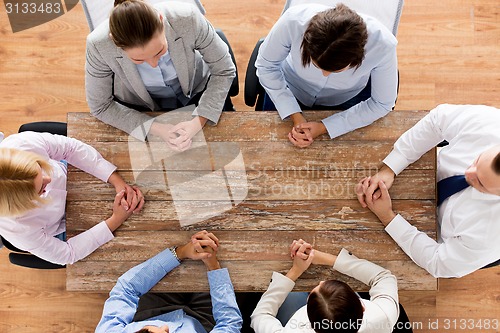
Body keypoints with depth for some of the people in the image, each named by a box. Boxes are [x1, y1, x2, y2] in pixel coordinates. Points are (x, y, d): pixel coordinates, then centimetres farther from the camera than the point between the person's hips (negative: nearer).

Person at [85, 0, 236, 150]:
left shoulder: (187, 19, -34)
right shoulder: (99, 44, -32)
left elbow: (223, 70, -19)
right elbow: (100, 106, -17)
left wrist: (198, 122, -30)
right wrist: (155, 128, -28)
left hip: (196, 91, 0)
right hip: (141, 107, 0)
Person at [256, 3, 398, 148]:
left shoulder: (383, 44, -37)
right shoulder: (293, 21, -38)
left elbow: (382, 104, -21)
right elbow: (266, 65, -19)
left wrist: (324, 127, -27)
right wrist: (295, 115, -26)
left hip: (349, 98, 0)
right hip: (292, 89, 1)